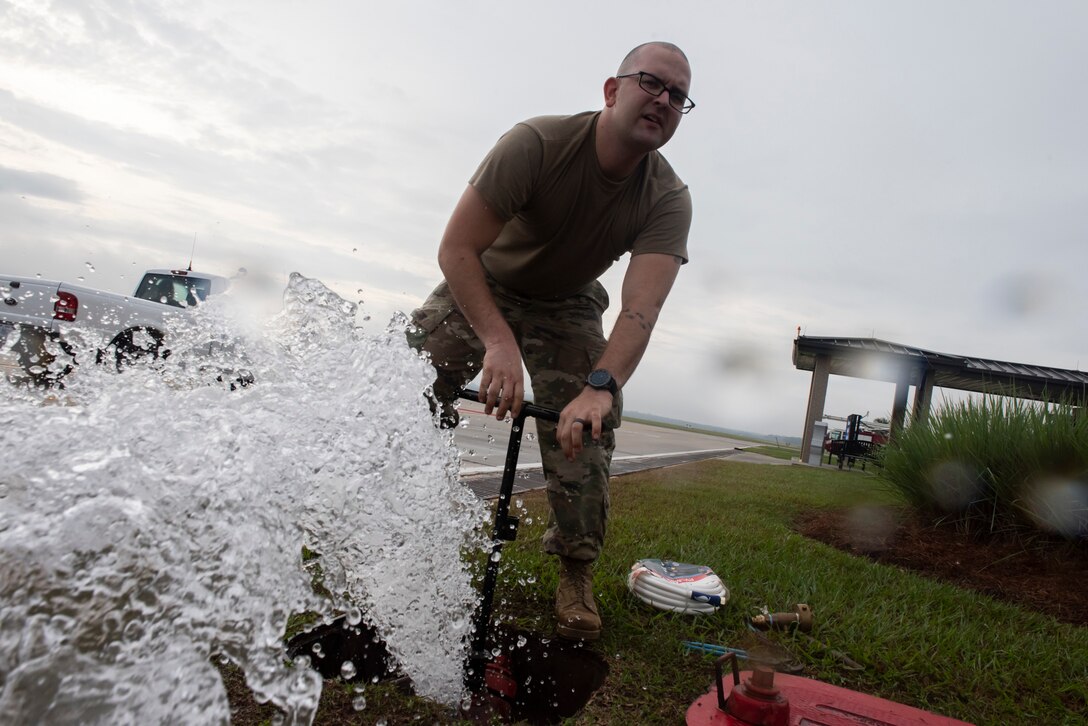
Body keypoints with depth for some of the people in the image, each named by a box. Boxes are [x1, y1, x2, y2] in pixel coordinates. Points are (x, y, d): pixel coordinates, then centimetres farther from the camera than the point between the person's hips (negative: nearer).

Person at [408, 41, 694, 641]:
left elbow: (642, 306, -35)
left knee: (585, 431, -11)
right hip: (482, 285, -1)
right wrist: (498, 341, -45)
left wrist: (601, 386, -53)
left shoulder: (669, 201, -22)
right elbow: (456, 249, -31)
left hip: (568, 306, 2)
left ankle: (575, 573, 8)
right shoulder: (537, 143, -29)